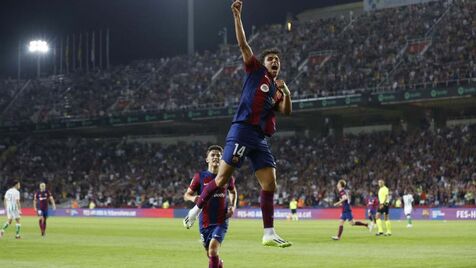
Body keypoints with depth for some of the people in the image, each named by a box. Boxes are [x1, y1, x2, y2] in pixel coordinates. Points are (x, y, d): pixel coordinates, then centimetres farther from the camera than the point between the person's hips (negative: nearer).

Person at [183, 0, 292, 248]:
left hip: (261, 139, 6)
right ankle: (196, 209, 12)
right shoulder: (256, 71, 9)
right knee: (222, 178, -8)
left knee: (270, 184, -3)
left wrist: (287, 94, -8)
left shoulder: (278, 89, 23)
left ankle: (269, 234, -2)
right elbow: (243, 44, 1)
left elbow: (286, 111, 9)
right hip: (242, 131, -6)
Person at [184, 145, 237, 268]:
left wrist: (233, 206, 4)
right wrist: (193, 198, -22)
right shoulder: (200, 176, -3)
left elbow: (233, 192, 22)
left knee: (213, 249, -23)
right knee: (210, 254, 13)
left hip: (221, 222, -1)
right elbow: (186, 195, 2)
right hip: (205, 222, 1)